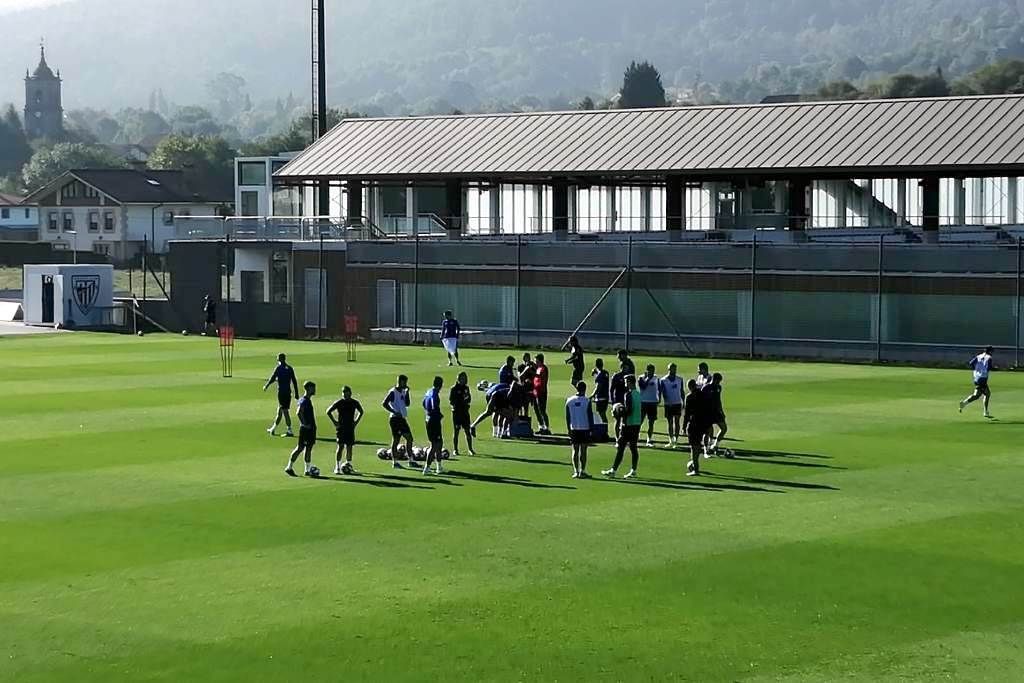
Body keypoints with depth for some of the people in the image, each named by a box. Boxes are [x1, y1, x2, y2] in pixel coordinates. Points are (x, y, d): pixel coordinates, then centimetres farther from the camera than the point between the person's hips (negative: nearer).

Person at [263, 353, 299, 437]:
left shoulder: (278, 368, -8)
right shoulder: (290, 368, 9)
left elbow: (272, 378, -6)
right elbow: (294, 381, 8)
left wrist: (266, 386, 10)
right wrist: (296, 393, 11)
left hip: (281, 391, -6)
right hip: (288, 392, 6)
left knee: (284, 411, -5)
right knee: (280, 410, 14)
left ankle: (290, 431, -8)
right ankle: (273, 429, 23)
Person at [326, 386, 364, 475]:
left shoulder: (354, 403, 3)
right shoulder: (338, 403, -5)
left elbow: (361, 412, 21)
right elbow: (328, 411, 2)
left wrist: (356, 422, 10)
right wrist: (334, 422, -3)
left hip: (350, 427, 3)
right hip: (341, 428, -3)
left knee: (349, 447, 5)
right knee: (341, 446, -8)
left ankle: (348, 466, 15)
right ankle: (337, 467, -5)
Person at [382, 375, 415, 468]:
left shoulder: (403, 391, 13)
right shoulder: (393, 392, -12)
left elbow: (407, 404, 15)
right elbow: (384, 404, -17)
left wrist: (407, 392, 4)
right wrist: (394, 412, -20)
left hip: (402, 418, 9)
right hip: (395, 419, -9)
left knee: (409, 438, 9)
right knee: (396, 440, -4)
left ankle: (411, 460, 15)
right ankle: (395, 462, 1)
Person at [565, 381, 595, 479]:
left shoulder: (569, 401, 3)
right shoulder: (587, 401, -7)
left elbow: (567, 417, 7)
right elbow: (590, 416, -5)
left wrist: (569, 429, 14)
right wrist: (591, 429, 2)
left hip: (573, 429, 3)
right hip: (585, 428, -3)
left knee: (575, 451, 8)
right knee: (583, 451, 1)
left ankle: (575, 471, 4)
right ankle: (582, 471, -1)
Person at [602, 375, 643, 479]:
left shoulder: (629, 394, -14)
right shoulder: (639, 394, 12)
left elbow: (628, 410, -20)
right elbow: (641, 412, 16)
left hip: (629, 424, -8)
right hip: (637, 424, 8)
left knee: (620, 448, -6)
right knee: (633, 448, 10)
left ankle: (613, 471, -4)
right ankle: (633, 471, 11)